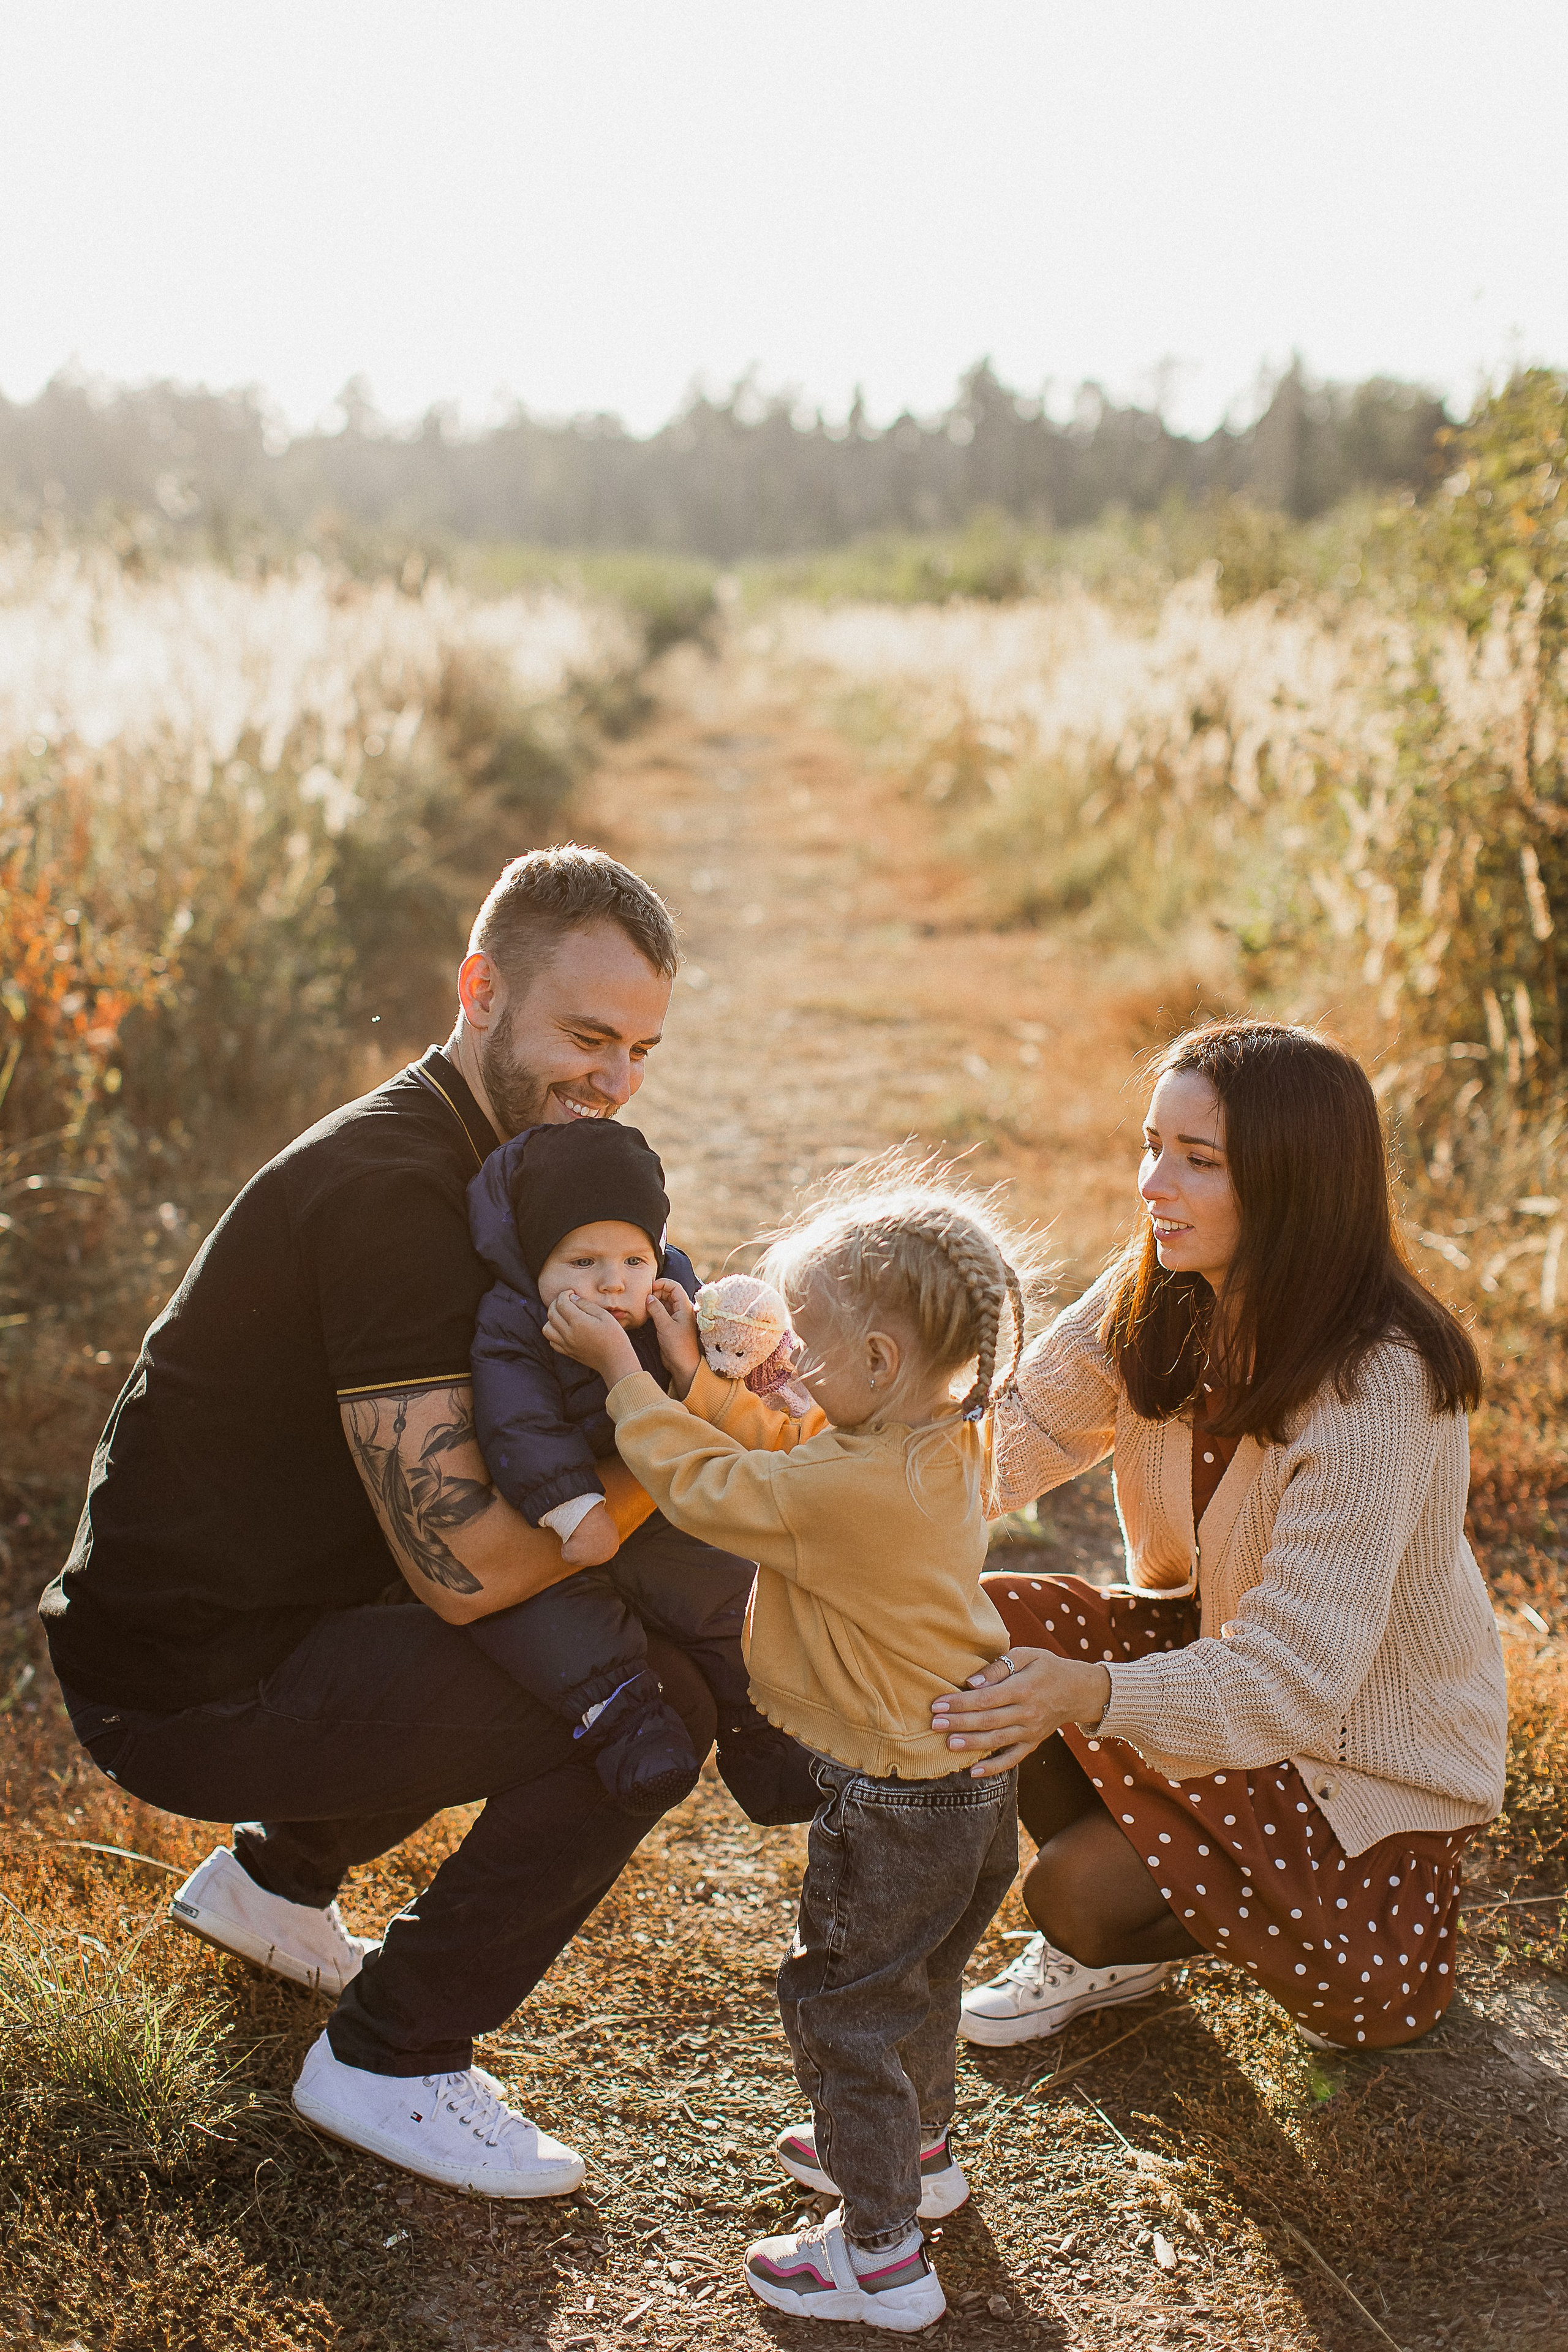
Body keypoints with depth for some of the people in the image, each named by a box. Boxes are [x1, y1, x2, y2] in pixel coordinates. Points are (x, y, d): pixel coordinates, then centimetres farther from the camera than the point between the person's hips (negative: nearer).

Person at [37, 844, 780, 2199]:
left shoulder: (482, 1157, 7)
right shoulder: (390, 1195, -25)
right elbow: (463, 1564, -28)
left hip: (262, 1610, 10)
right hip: (187, 1691, -10)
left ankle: (276, 1877, 28)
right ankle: (392, 2059, 0)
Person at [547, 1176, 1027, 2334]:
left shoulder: (850, 1487, -30)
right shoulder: (952, 1443, -3)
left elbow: (708, 1486, -18)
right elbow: (781, 1454, 8)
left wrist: (622, 1369, -10)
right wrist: (696, 1378, 1)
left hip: (894, 1803, -9)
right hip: (975, 1774, 9)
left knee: (844, 2002, 7)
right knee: (919, 1978, 28)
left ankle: (880, 2252, 17)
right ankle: (916, 2149, 49)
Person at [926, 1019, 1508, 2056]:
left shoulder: (1381, 1388, -32)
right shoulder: (1155, 1298, -10)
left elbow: (1291, 1680, -35)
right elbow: (1007, 1443, -11)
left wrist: (1093, 1695, -51)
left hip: (1367, 1760, -6)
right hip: (1205, 1637, 6)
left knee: (1084, 1888, -22)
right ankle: (1113, 1941, 7)